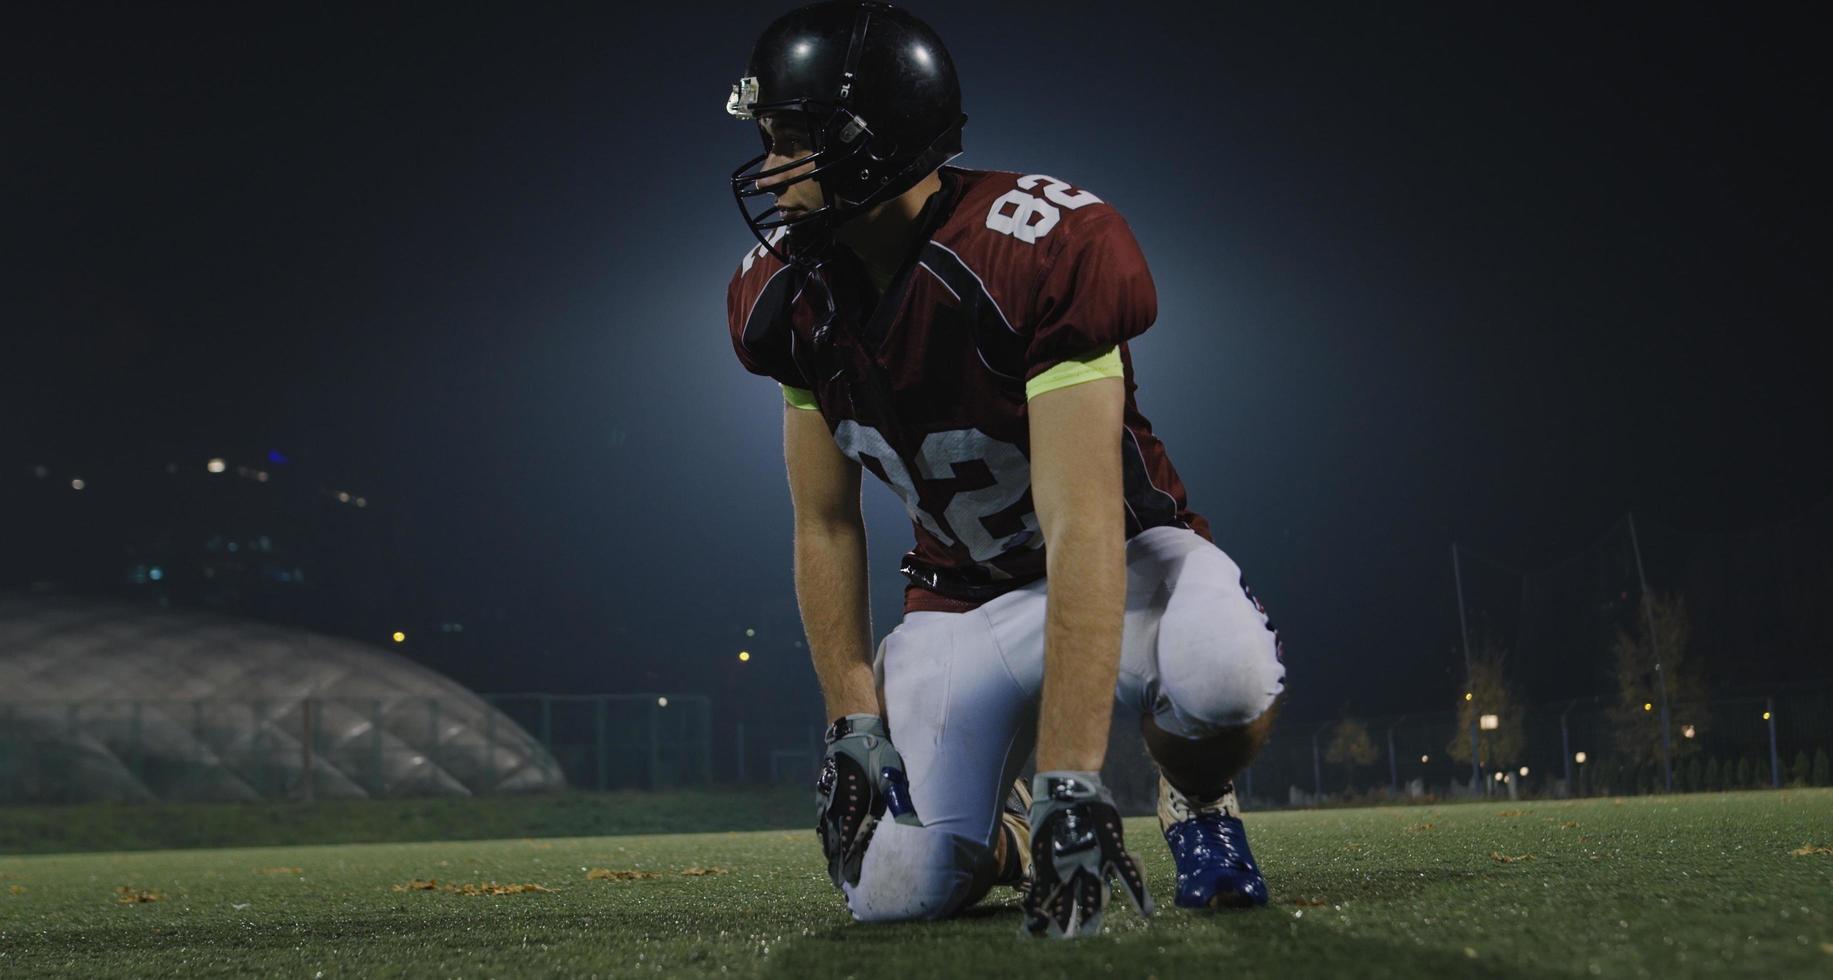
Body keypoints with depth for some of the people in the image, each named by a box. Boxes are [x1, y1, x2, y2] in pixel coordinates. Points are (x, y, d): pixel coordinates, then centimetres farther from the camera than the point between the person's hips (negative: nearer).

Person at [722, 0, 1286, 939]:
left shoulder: (1036, 254, -30)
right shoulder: (794, 298, -9)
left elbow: (1081, 527, -36)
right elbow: (825, 525, 1)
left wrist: (1071, 782, -40)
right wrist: (854, 722, -5)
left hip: (1112, 561, -4)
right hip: (960, 596, 5)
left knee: (1222, 674, -39)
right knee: (897, 895, -9)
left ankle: (1195, 808, -2)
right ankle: (1006, 835, 28)